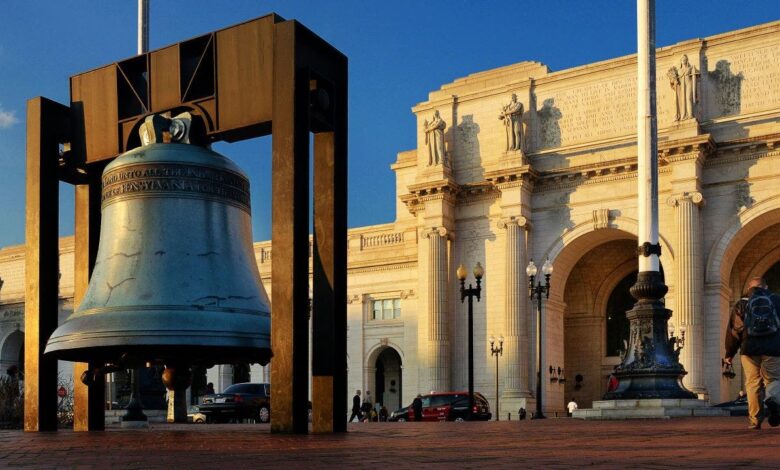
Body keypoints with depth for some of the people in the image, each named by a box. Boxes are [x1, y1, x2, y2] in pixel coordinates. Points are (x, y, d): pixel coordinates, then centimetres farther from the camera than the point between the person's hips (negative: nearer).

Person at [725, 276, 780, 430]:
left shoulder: (741, 304, 9)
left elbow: (733, 331, 7)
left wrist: (729, 354, 14)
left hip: (750, 349, 0)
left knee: (752, 383, 6)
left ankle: (754, 420, 0)